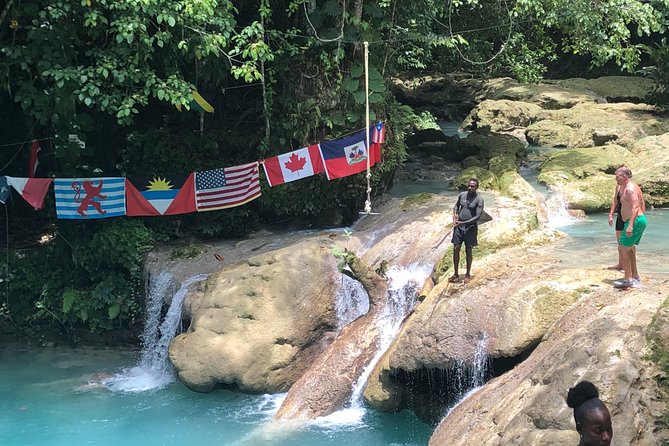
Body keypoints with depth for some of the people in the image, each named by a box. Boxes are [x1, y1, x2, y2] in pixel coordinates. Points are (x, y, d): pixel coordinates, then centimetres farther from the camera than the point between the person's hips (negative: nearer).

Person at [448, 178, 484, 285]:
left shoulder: (479, 200, -12)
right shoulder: (462, 195, 2)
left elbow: (478, 216, -17)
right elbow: (456, 206, 20)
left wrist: (463, 223, -23)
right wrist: (455, 214, -2)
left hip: (470, 227, -4)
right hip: (459, 226, 4)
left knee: (468, 251, 5)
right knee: (456, 249, 3)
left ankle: (468, 274, 19)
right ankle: (456, 274, 14)